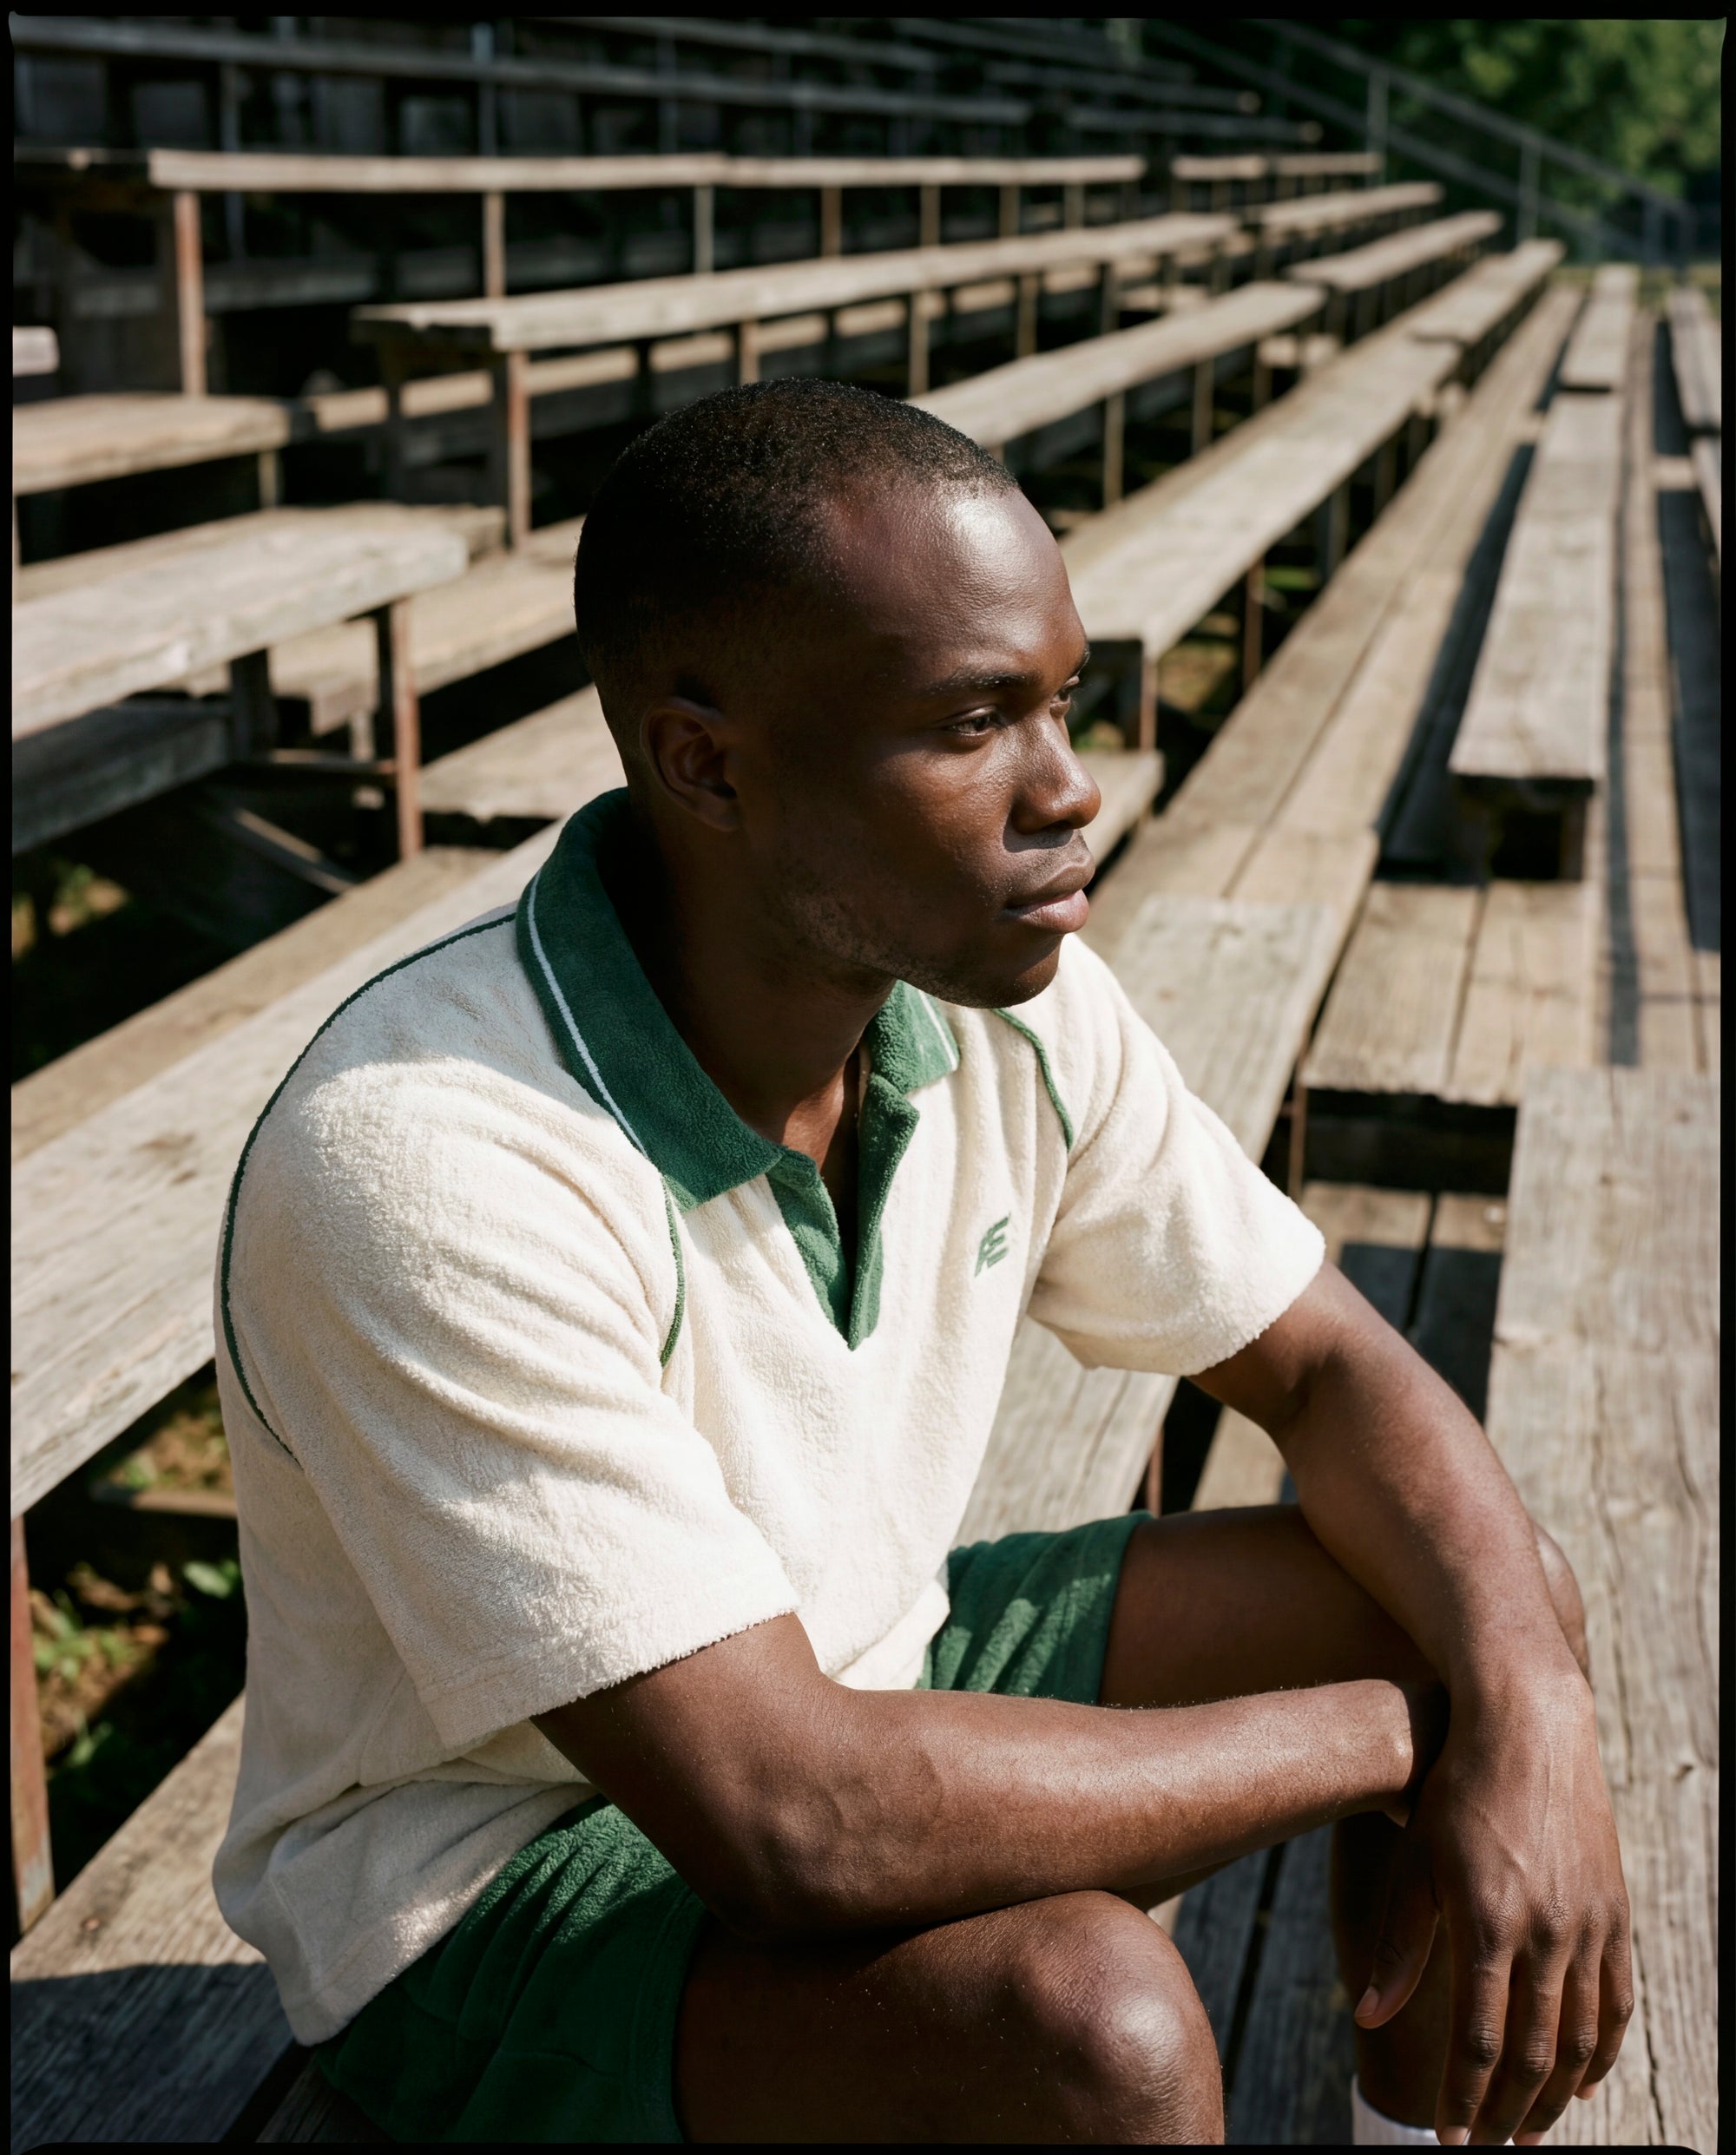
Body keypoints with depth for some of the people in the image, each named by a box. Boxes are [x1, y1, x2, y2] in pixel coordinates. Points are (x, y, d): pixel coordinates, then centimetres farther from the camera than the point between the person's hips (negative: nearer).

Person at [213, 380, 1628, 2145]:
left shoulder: (1008, 1010, -12)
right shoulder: (430, 1168, -33)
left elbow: (1330, 1371, 0)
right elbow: (793, 1831, -36)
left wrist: (1529, 1716, -19)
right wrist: (1383, 1735, -25)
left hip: (854, 1684, 7)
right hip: (496, 1886, -7)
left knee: (1495, 1603, -1)